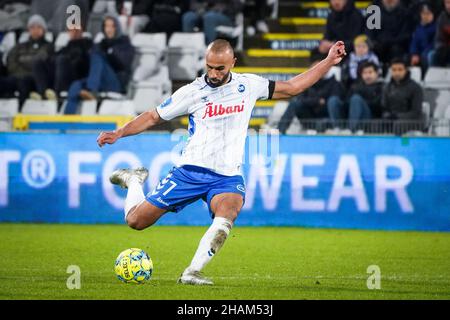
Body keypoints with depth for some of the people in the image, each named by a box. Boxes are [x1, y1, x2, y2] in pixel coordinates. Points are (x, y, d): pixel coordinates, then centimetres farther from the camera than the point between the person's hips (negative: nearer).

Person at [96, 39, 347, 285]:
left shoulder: (249, 85, 5)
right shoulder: (192, 92, -2)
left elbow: (293, 87, 13)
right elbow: (153, 117, 7)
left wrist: (328, 62, 9)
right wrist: (119, 133, -5)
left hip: (228, 176, 1)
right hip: (190, 171, 0)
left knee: (226, 216, -34)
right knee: (136, 221, -2)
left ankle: (192, 272, -31)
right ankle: (134, 180, 31)